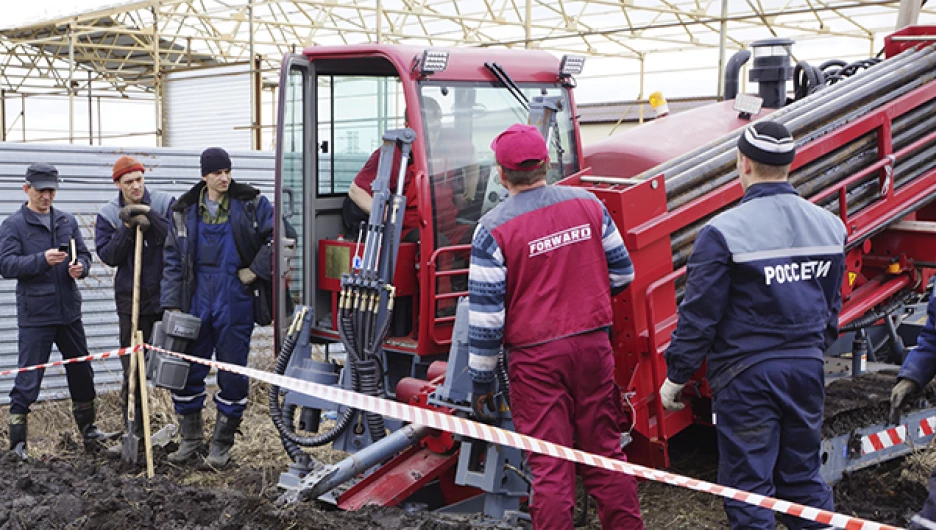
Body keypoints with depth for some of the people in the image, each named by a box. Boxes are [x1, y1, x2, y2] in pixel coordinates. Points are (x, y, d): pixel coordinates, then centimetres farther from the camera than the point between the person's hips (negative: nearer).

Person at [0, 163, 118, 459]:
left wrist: (80, 267, -9)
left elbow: (84, 254, 14)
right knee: (28, 379, -4)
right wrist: (42, 259, -26)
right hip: (34, 315, -5)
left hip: (69, 311, 6)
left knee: (81, 371, 15)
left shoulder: (67, 221, 11)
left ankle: (88, 429, 30)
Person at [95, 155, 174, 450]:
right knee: (132, 369, 5)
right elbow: (108, 256, -4)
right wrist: (127, 229, -15)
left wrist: (150, 216, -19)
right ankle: (134, 432, 13)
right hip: (131, 299, 1)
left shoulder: (165, 204, -1)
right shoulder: (108, 215, 3)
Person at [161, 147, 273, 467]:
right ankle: (190, 439, 23)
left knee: (233, 373, 2)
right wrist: (171, 305, 2)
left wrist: (256, 270, -7)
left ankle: (222, 445, 16)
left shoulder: (251, 203, -2)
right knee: (187, 370, 7)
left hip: (236, 303, -3)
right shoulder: (184, 211, 6)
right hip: (197, 302, 3)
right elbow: (173, 261, 7)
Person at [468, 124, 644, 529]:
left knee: (549, 467, 3)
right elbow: (622, 273, 9)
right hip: (593, 345, 4)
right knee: (605, 453, 15)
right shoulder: (587, 204, 1)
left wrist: (481, 382, -1)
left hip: (535, 358, -4)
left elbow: (485, 314, -10)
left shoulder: (493, 229, -11)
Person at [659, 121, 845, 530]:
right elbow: (832, 306, 14)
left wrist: (676, 376, -3)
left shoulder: (723, 231, -16)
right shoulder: (830, 226, 3)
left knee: (749, 485, 5)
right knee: (804, 478, 19)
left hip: (746, 375, -6)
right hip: (807, 368, 6)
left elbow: (699, 315, -13)